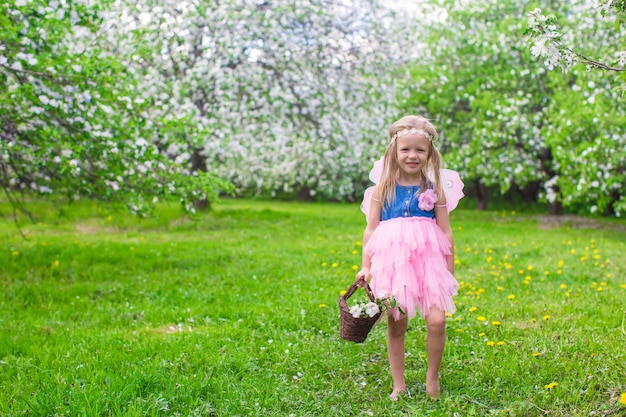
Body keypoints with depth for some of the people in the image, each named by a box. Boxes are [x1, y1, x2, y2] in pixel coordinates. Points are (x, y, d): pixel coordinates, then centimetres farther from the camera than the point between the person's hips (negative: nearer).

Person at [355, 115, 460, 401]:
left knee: (437, 320, -12)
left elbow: (446, 233, 6)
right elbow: (371, 229, 5)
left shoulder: (434, 189, 3)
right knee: (395, 325, 6)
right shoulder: (383, 188, 3)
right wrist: (366, 266, 1)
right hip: (391, 261, 0)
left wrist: (450, 273, 5)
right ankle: (398, 384, 21)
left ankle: (432, 377, 12)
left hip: (427, 261, 0)